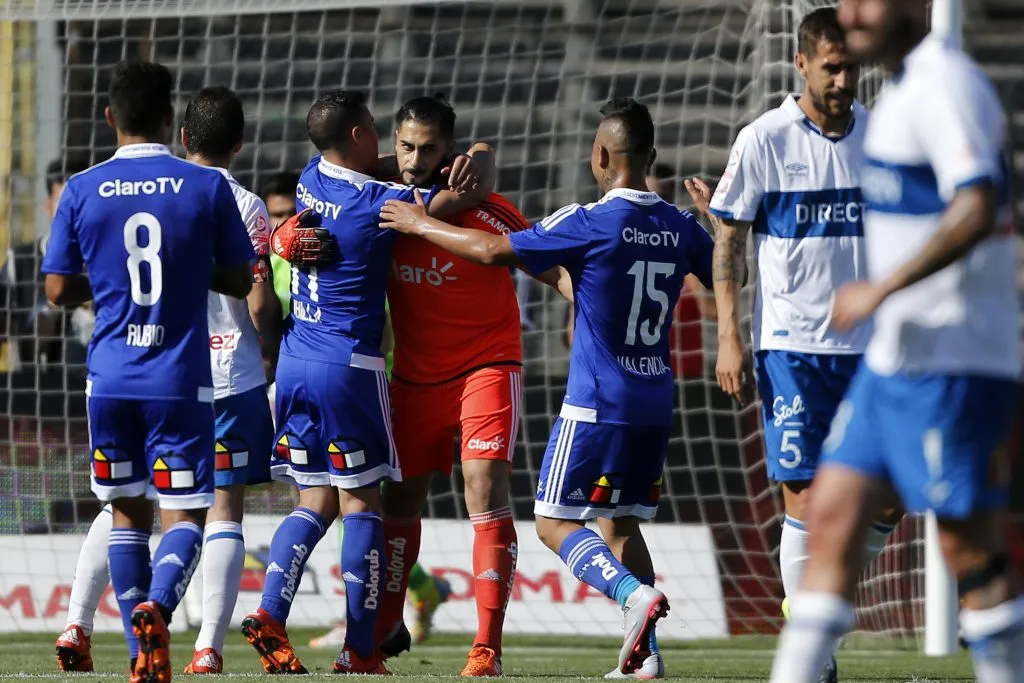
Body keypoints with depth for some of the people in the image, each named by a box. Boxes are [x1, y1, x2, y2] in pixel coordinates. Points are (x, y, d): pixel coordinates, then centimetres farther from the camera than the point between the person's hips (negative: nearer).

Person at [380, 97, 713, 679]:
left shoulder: (591, 223, -14)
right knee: (621, 521, 16)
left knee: (554, 521, 1)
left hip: (597, 403, -6)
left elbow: (493, 250, -12)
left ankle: (634, 593, -24)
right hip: (655, 403, 6)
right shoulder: (680, 227, 4)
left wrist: (420, 224, 2)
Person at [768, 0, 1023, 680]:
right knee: (834, 518, 4)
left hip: (950, 365, -10)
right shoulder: (909, 86, 16)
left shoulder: (944, 83, -14)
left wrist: (880, 290, -25)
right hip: (895, 360, 10)